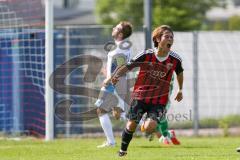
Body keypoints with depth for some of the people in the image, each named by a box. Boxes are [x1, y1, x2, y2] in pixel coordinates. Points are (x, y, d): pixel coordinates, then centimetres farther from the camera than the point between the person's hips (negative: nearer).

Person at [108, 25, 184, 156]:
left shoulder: (175, 59, -7)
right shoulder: (146, 55, -13)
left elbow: (179, 72, 15)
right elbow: (128, 66, -8)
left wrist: (180, 90, 25)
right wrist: (116, 75, -26)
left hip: (159, 100, 0)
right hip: (140, 95, 0)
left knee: (150, 127, -20)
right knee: (131, 125, -1)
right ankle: (122, 151, 23)